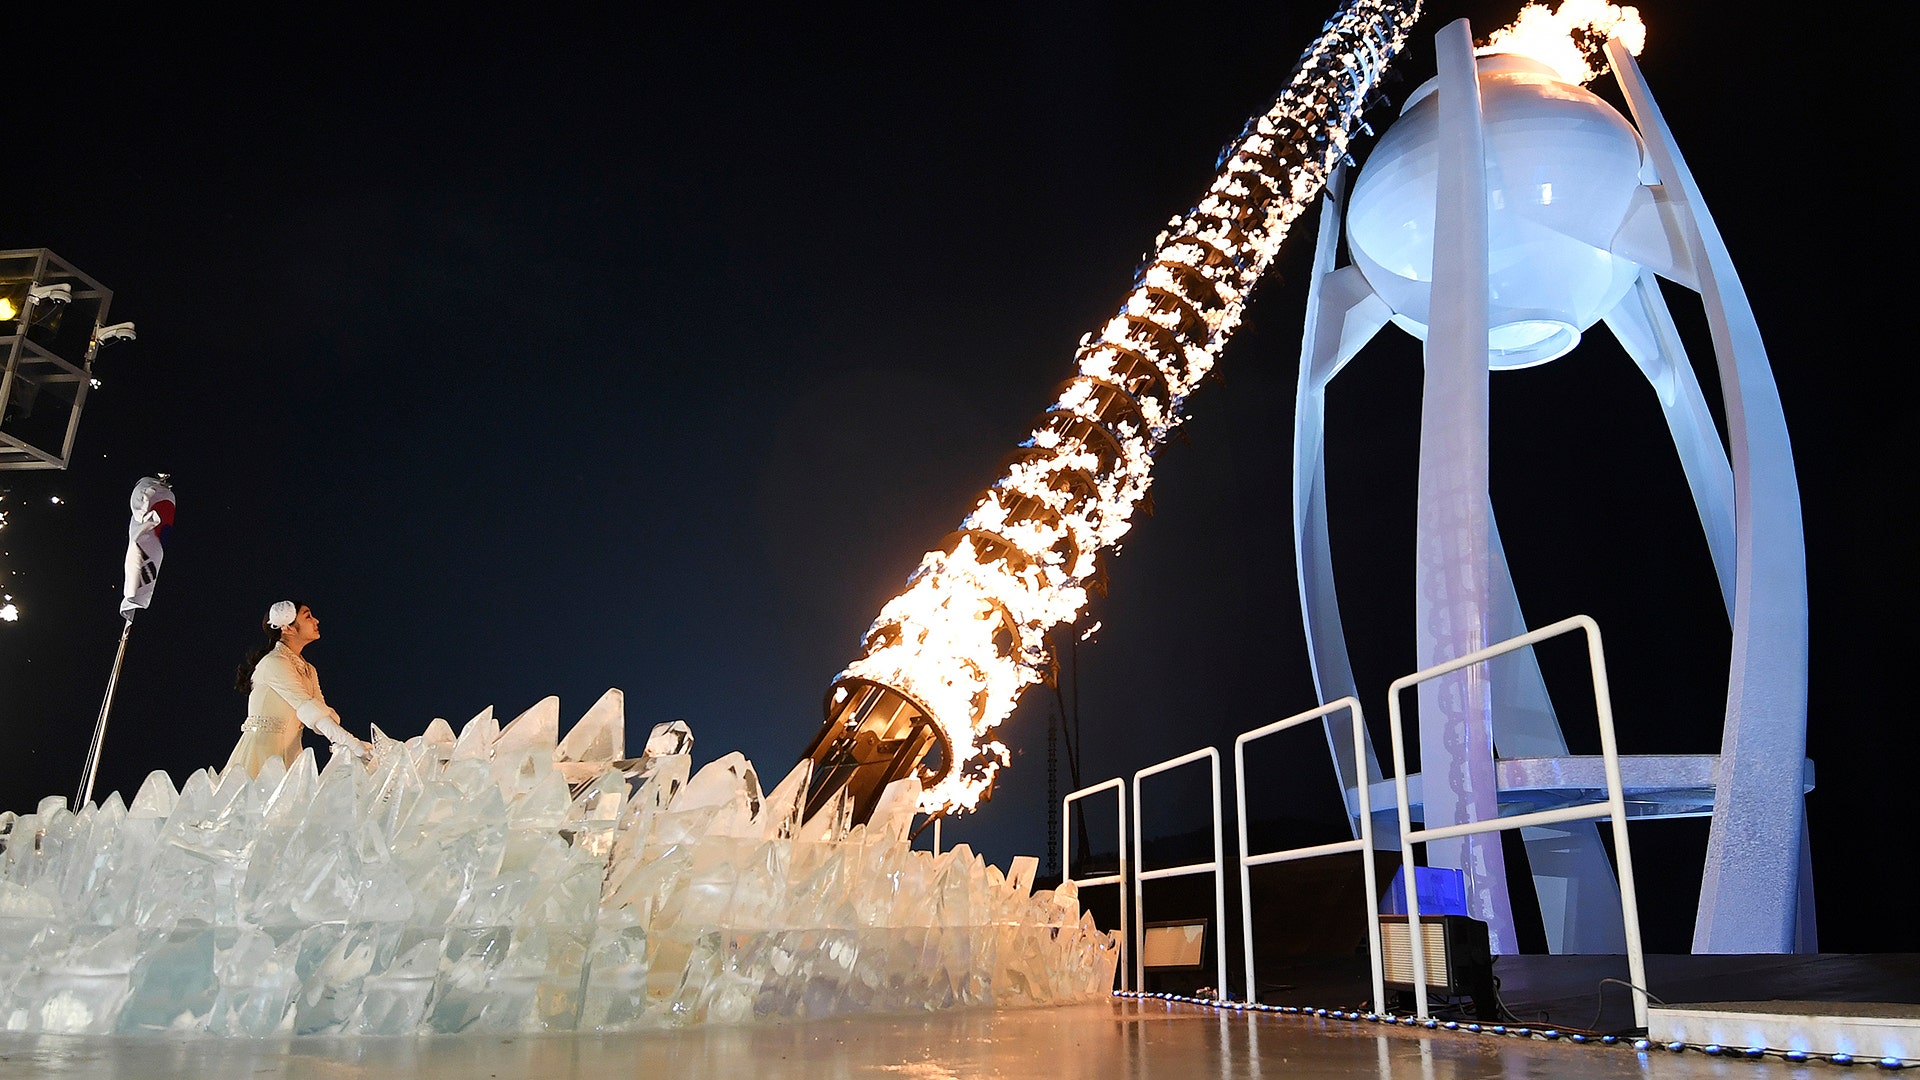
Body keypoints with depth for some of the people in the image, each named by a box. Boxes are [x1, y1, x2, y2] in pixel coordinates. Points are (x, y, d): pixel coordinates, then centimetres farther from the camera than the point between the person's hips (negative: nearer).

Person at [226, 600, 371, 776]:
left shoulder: (309, 671, 15)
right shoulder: (273, 663, -12)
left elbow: (321, 710, 5)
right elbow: (307, 709, -23)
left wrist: (343, 745, -14)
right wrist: (352, 743, -30)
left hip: (290, 752, 8)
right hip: (262, 748, -8)